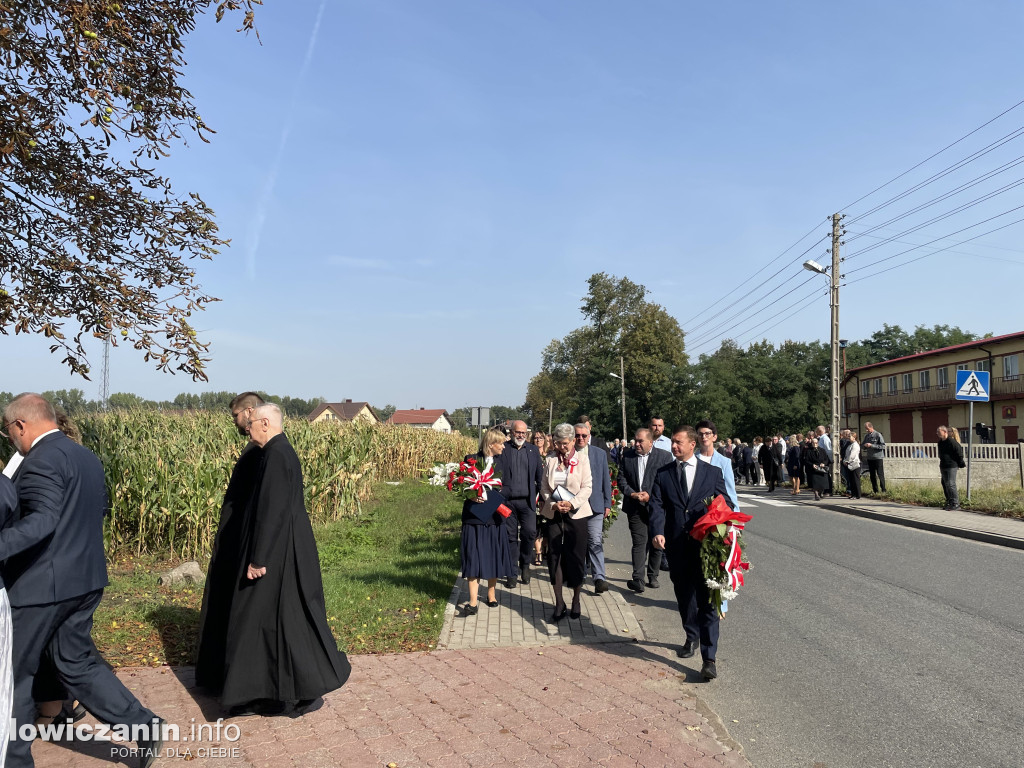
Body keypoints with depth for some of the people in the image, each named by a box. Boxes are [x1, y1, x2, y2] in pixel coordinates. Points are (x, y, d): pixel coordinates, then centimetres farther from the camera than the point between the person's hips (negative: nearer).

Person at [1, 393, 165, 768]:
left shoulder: (42, 459, -17)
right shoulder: (88, 457, 11)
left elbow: (42, 519, -30)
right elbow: (100, 509, 21)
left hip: (41, 585, -8)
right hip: (84, 580, 9)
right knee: (77, 663, 16)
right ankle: (143, 726, 10)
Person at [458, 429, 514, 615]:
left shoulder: (501, 462, 6)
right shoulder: (471, 460, -5)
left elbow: (506, 487, 8)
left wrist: (497, 493, -11)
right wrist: (471, 495, -21)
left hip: (495, 516, 4)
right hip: (474, 516, -4)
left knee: (493, 556, 10)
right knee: (474, 557, -4)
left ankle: (491, 593, 28)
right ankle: (472, 602, -1)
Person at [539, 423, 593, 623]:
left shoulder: (582, 461, -2)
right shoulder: (550, 460, 5)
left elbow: (587, 488, -5)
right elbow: (544, 487, 6)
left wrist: (572, 503, -18)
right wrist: (553, 504, -11)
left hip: (576, 513, -2)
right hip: (554, 514, 2)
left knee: (576, 557, 5)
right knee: (554, 556, 0)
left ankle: (576, 600, 21)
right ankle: (559, 602, 9)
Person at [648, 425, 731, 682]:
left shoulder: (713, 472, 5)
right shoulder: (663, 474, 8)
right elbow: (657, 506, -1)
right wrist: (657, 532, -18)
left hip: (705, 545, -3)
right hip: (676, 546, 3)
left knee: (707, 601, -6)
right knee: (684, 597, 17)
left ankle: (709, 658, -4)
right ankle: (692, 637, 40)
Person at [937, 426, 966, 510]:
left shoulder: (951, 442, -15)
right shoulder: (940, 442, 13)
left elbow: (959, 452, -12)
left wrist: (961, 463, -6)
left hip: (951, 466, -10)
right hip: (943, 466, 10)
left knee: (950, 484, -10)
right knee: (945, 484, 12)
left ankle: (956, 504, -5)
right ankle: (949, 502, 21)